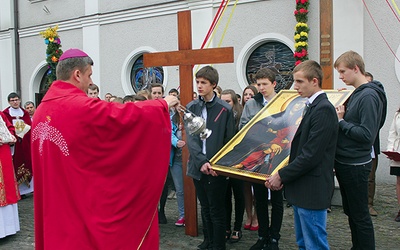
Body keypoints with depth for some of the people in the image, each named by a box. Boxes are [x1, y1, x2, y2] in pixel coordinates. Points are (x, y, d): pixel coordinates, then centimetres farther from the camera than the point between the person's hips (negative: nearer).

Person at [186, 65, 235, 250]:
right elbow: (190, 137, -5)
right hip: (198, 166, 4)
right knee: (205, 208, 18)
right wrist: (201, 161, -18)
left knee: (217, 211, 6)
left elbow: (229, 141, -3)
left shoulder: (225, 109, -6)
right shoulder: (191, 107, 3)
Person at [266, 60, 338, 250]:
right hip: (301, 189, 10)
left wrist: (282, 176, -14)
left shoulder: (323, 109, -17)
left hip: (312, 191, -10)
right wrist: (284, 175, 6)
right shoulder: (312, 106, 14)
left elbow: (311, 155, -22)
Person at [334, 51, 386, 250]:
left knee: (360, 215, 3)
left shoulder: (369, 96, -19)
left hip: (355, 165, -10)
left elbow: (367, 135, -26)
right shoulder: (356, 93, 10)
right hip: (345, 162, 10)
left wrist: (340, 122, -17)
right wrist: (341, 117, -2)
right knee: (350, 211, 20)